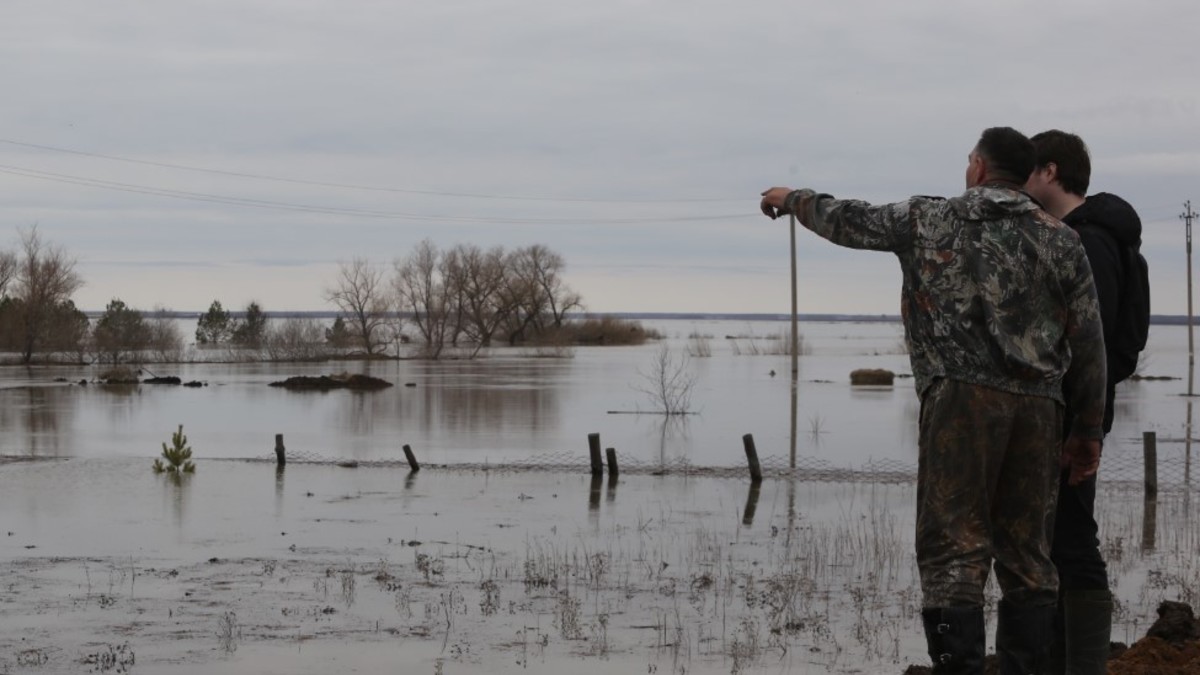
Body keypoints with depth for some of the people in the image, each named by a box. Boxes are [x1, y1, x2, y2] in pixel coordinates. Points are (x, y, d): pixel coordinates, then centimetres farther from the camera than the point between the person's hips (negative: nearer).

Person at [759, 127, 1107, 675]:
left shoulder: (928, 220, 7)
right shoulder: (1060, 240, 10)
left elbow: (846, 220, 20)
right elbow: (1088, 345, 9)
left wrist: (794, 198, 40)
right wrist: (1087, 431, 15)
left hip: (961, 398, -3)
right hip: (1038, 405, 3)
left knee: (954, 551, -4)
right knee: (1027, 557, 9)